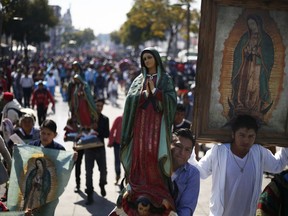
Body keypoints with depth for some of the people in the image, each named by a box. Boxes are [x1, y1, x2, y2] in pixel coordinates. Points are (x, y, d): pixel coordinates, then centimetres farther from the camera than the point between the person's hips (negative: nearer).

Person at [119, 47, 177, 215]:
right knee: (140, 154, -3)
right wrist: (145, 92, -9)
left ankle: (158, 190, -8)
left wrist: (154, 90, -8)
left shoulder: (166, 79, 8)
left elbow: (171, 99, -6)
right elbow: (130, 99, 2)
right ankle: (141, 188, 3)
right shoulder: (139, 80, 16)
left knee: (155, 154, -12)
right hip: (141, 122, 3)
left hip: (157, 122, -3)